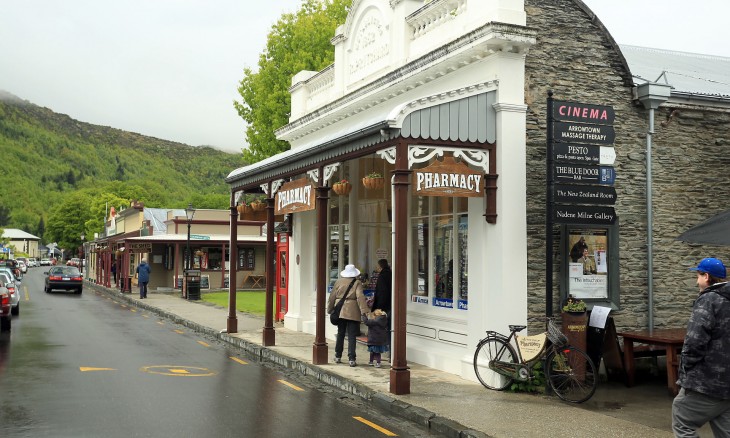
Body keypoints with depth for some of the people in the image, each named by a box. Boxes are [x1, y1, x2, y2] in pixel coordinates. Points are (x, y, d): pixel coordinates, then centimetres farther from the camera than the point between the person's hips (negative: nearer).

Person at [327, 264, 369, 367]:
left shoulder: (338, 282, 5)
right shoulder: (357, 283, -4)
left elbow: (332, 297, 9)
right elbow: (360, 297, -14)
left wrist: (330, 309, 20)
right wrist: (364, 311, -17)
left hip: (340, 311, 3)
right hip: (352, 312, -3)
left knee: (340, 334, 16)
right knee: (351, 336, -1)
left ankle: (338, 357, 24)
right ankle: (351, 359, -5)